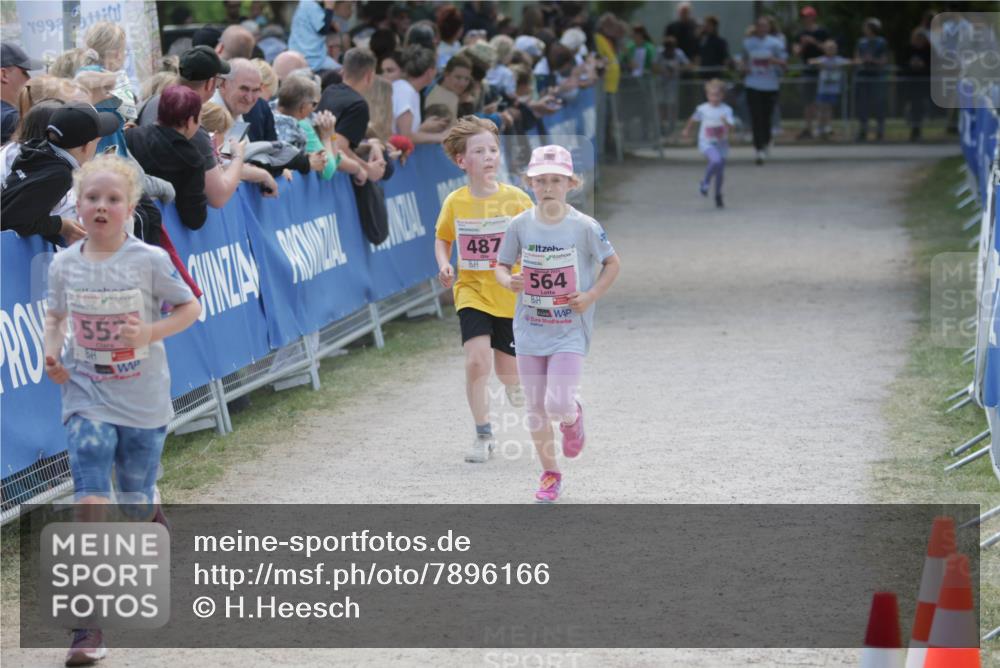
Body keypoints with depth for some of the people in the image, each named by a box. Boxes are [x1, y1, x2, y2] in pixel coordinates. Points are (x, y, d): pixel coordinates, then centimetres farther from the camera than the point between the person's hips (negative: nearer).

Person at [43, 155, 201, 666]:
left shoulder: (149, 261, -9)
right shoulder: (63, 265, -2)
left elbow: (190, 308, 0)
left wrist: (150, 332, -17)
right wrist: (52, 354, -5)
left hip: (143, 402, -1)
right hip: (87, 398, 1)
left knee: (138, 505, 12)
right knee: (90, 504, -12)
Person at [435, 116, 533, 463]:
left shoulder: (515, 198, -8)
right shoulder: (455, 203, -4)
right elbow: (442, 239, 12)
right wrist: (444, 264, -7)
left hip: (511, 294, 0)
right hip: (472, 293, 0)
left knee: (507, 368, 8)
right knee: (477, 361, -17)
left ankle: (515, 383, 48)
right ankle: (483, 435, -4)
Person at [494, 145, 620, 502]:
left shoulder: (584, 227, -10)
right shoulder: (520, 225, -3)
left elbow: (612, 264, 2)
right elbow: (502, 265, 8)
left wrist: (592, 295, -11)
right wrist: (508, 281, -15)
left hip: (570, 330, -3)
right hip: (529, 329, 3)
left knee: (558, 404, -15)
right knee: (535, 408, 7)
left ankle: (572, 418, 23)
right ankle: (550, 474, 25)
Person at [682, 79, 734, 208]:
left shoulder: (727, 110, -7)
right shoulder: (702, 109, -6)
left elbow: (731, 128, -16)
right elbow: (693, 119, 13)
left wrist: (726, 123, -37)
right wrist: (687, 130, 27)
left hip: (721, 144, 2)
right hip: (706, 143, -2)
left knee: (720, 172, 9)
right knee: (716, 161, -30)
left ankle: (718, 195, 32)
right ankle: (705, 182, -6)